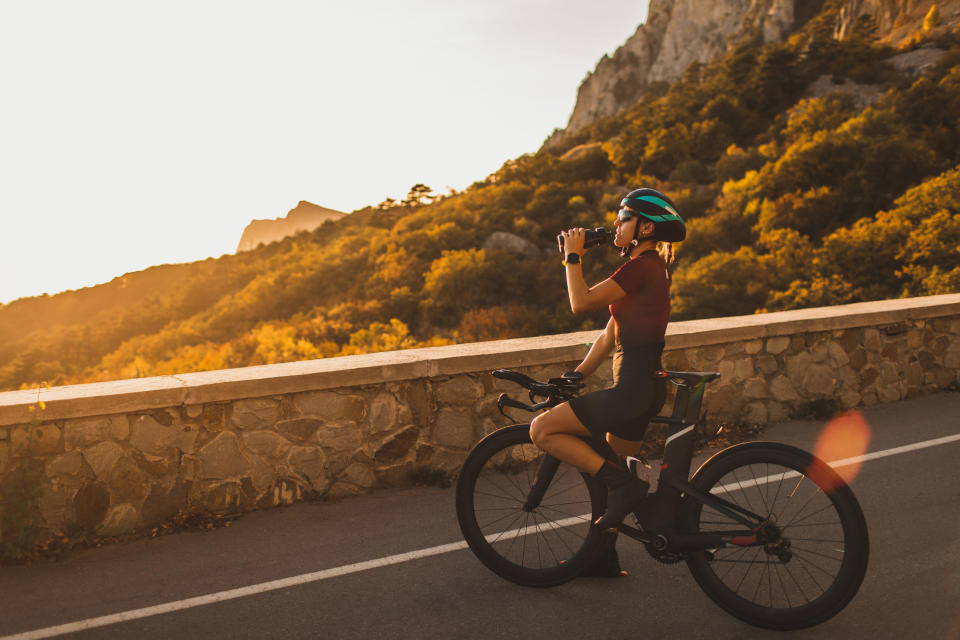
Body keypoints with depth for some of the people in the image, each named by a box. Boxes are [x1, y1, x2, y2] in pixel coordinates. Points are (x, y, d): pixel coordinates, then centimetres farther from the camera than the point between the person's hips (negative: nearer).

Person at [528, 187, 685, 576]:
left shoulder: (642, 267, -15)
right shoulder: (648, 268, 17)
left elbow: (581, 302, -19)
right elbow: (612, 332, 18)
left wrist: (573, 256, -6)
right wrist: (577, 375, 17)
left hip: (632, 390, -10)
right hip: (643, 387, 10)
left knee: (542, 430, -10)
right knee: (612, 471, 20)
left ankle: (625, 485, -10)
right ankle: (603, 555, 32)